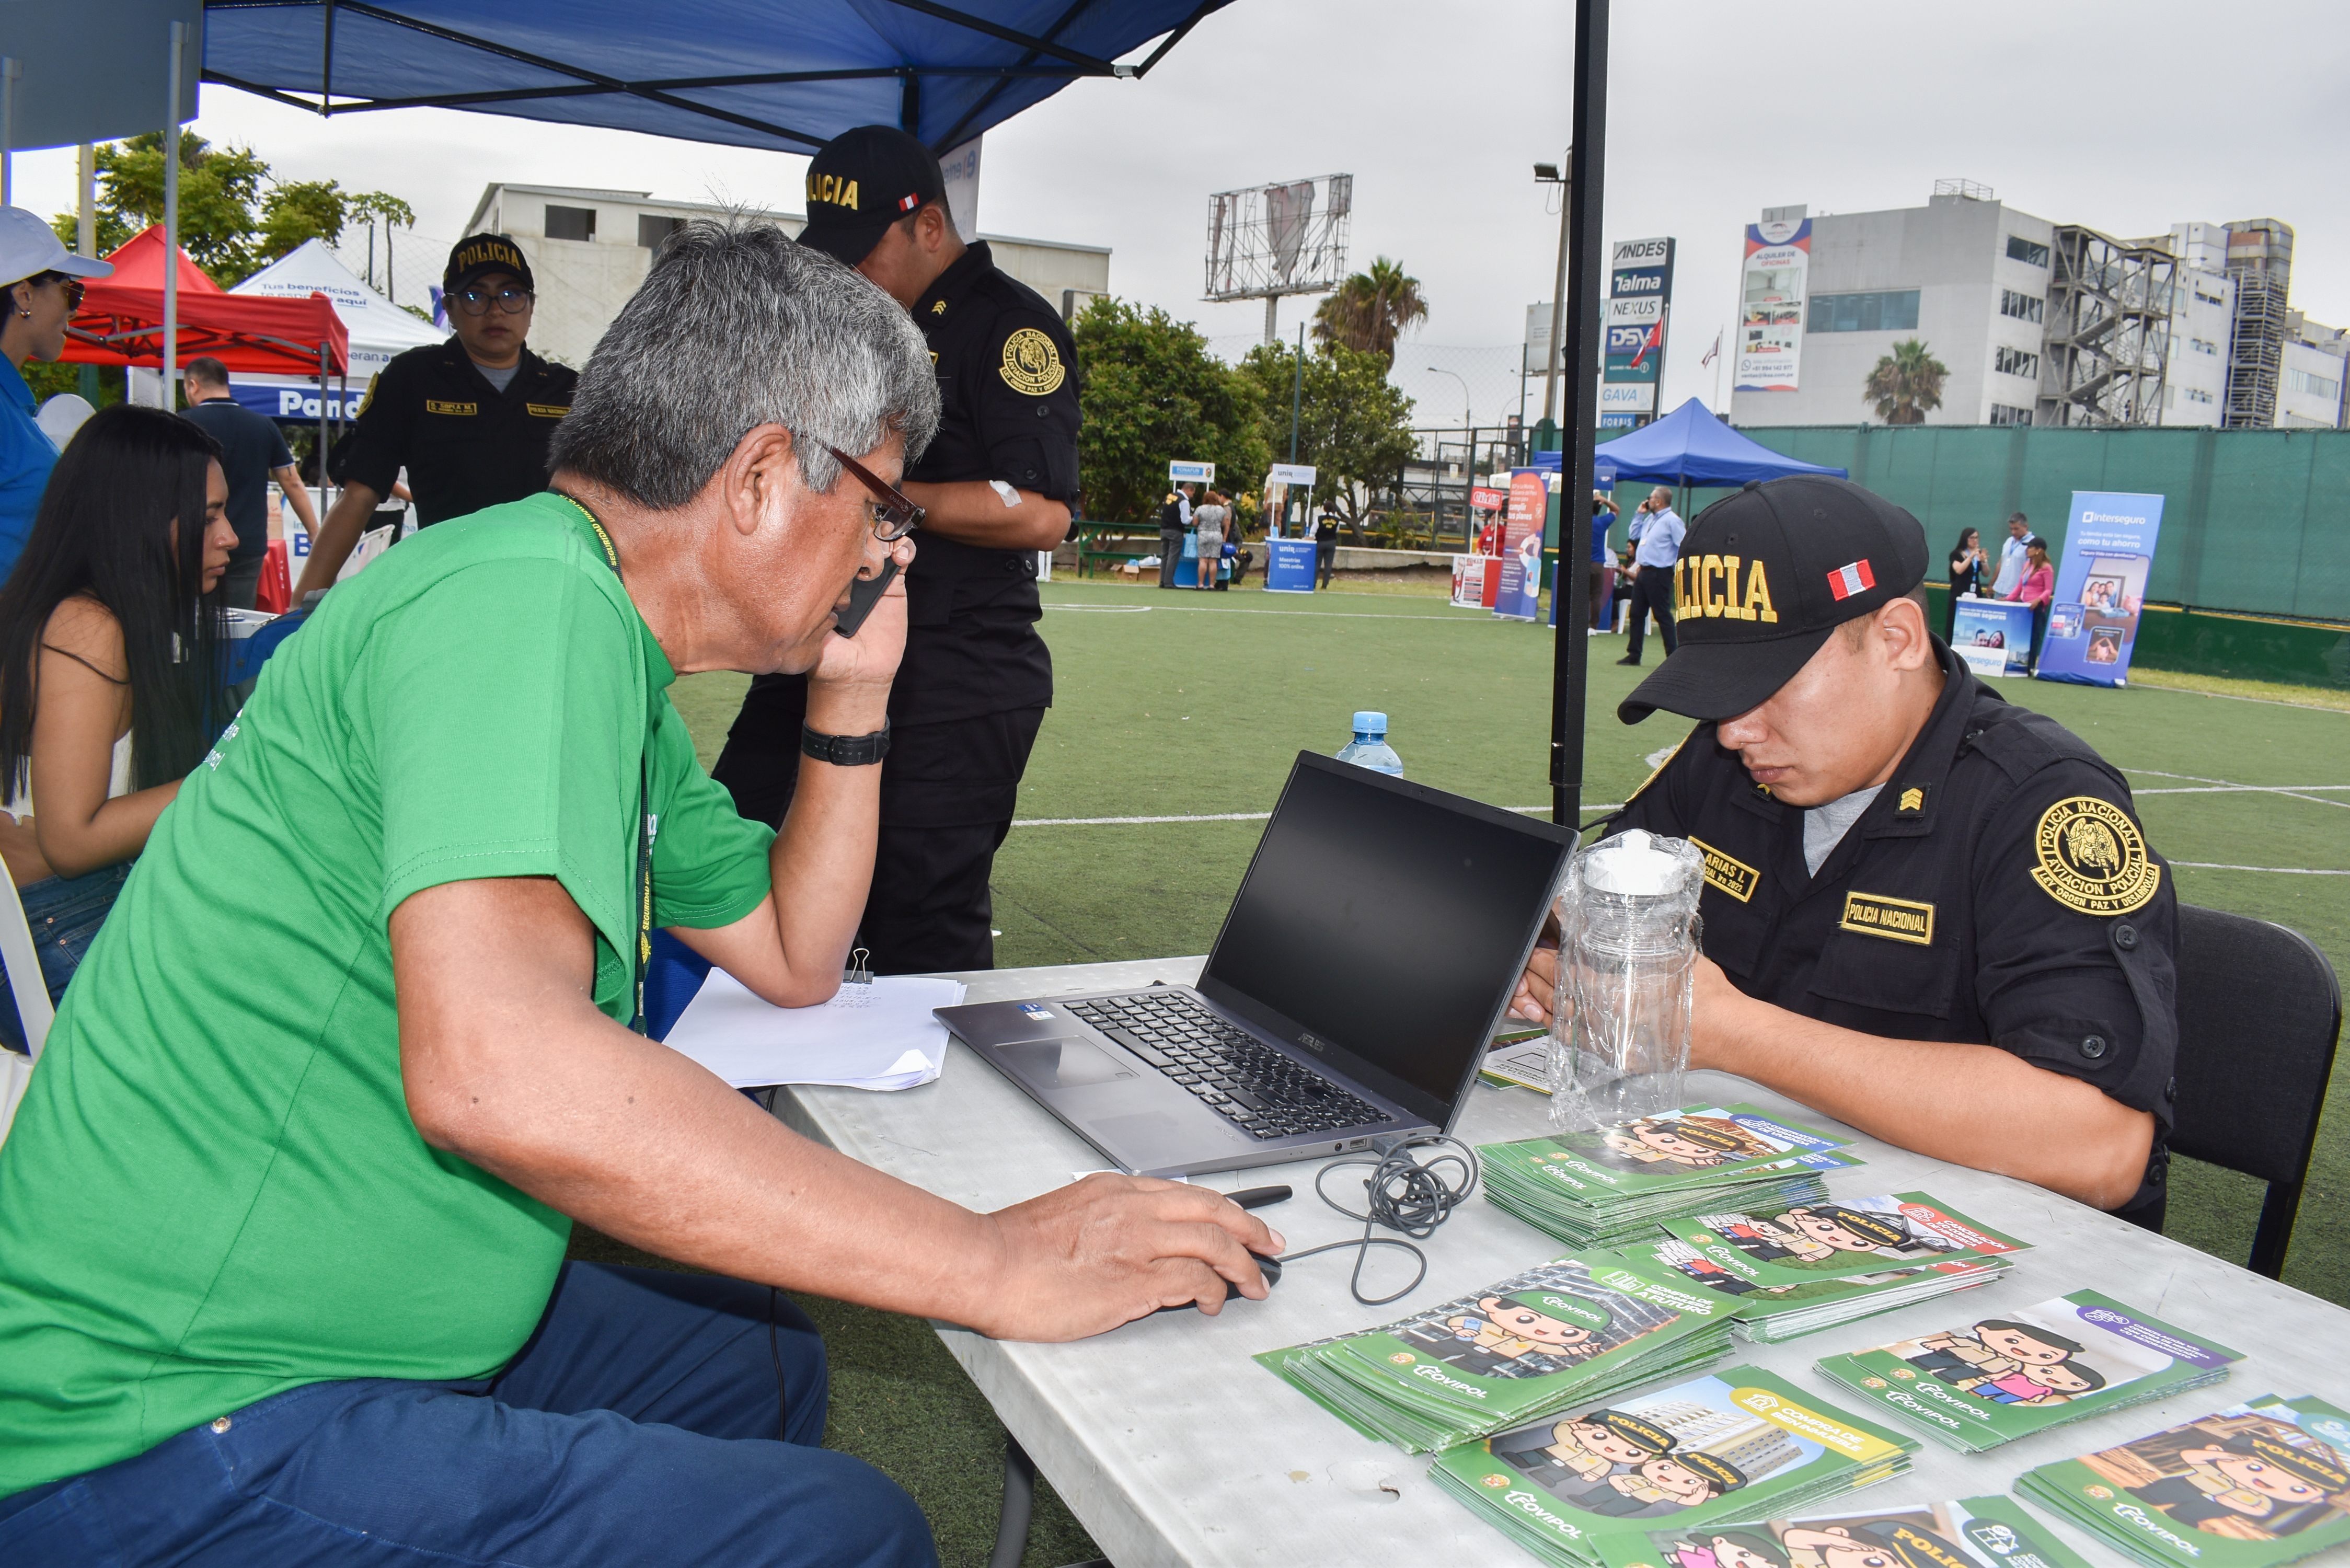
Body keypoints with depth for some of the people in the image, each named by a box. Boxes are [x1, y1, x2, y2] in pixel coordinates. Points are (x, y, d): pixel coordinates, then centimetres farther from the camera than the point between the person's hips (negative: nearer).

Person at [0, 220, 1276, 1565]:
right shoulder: (529, 595, -22)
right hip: (172, 1431, -10)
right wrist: (995, 1264, -32)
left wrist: (853, 693, 9)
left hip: (377, 1319, 10)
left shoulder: (611, 661, 10)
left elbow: (794, 958, 21)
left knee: (764, 1364, 20)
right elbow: (495, 1067, -38)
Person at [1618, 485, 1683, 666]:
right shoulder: (1650, 519, 16)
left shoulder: (1672, 520, -11)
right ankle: (1634, 654, 17)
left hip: (1659, 574, -9)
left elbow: (1683, 547, -15)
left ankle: (1673, 656, 0)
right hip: (1643, 572, 9)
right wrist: (1639, 514, 18)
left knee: (1663, 615, -6)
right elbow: (1635, 535, 27)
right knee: (1637, 613, 10)